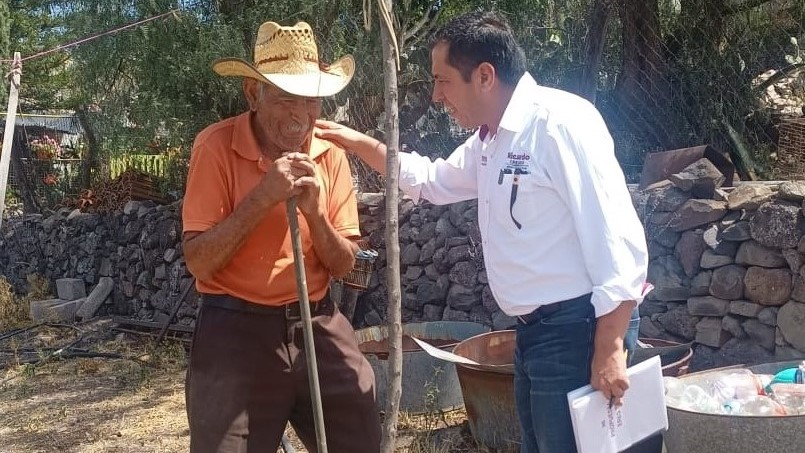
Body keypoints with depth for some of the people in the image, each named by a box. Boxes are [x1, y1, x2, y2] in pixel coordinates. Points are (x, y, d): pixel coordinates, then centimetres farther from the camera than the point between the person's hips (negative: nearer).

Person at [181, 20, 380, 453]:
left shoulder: (330, 153, 2)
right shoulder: (216, 146, -10)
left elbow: (343, 265, 3)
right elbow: (199, 262, -14)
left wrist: (314, 212, -15)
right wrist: (262, 197, -23)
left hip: (319, 326, 4)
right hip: (236, 332, -4)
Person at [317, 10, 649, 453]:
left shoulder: (560, 121, -17)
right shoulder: (488, 141, 12)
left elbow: (617, 239, -22)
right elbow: (432, 180, 30)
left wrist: (609, 350, -23)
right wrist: (358, 142, 21)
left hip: (575, 330, -9)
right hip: (533, 330, 9)